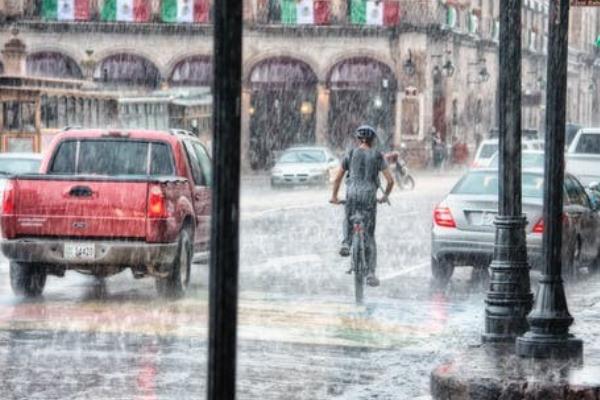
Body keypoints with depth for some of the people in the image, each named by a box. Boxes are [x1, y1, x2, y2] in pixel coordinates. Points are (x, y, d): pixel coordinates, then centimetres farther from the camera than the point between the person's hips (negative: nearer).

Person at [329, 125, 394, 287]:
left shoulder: (351, 154, 7)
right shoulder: (378, 156, 5)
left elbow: (337, 178, 10)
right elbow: (390, 180, 3)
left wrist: (334, 196, 24)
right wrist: (385, 196, 21)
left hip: (352, 193, 1)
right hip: (370, 195, -1)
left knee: (348, 220, 32)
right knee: (369, 236, 6)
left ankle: (346, 244, 4)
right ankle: (370, 274, 2)